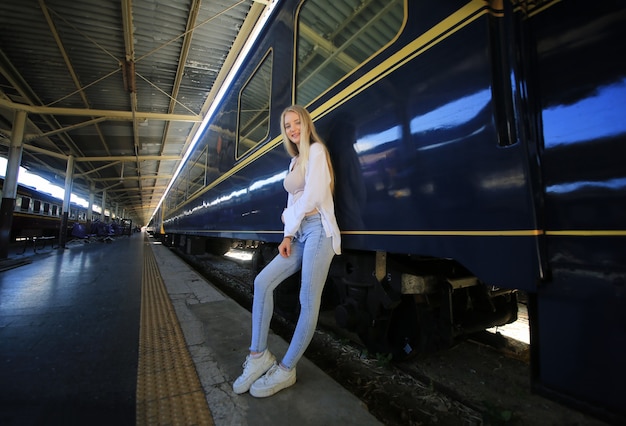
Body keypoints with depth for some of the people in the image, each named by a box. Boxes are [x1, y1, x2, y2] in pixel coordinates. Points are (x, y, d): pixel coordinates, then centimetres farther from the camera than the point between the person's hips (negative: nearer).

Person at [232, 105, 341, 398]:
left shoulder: (316, 150, -1)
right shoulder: (295, 161, 23)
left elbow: (313, 196, -13)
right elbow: (293, 200, 18)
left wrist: (288, 217, 3)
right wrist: (288, 235, 5)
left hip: (318, 230, -9)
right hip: (299, 234, 9)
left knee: (308, 301, -4)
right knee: (263, 282, 0)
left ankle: (286, 370, 9)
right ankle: (258, 355, 9)